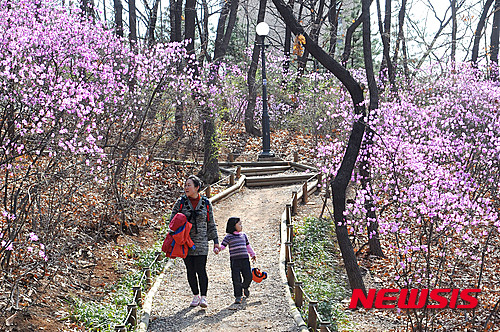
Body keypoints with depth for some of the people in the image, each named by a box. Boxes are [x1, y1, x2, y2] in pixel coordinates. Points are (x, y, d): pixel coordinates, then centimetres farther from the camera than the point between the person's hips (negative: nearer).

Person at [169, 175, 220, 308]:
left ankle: (203, 297, -3)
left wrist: (215, 241, 8)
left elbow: (211, 224, 11)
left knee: (200, 269, -10)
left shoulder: (206, 203, 5)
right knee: (190, 270, 6)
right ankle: (195, 296, 19)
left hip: (201, 242, -1)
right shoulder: (180, 202, 4)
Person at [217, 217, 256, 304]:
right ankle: (238, 297, 4)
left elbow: (248, 246, 25)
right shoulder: (228, 237, 0)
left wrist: (252, 254, 27)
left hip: (245, 260, 4)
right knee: (236, 279, -5)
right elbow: (223, 245, -6)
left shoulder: (243, 235, 14)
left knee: (248, 276, 2)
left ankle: (245, 287, 35)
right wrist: (217, 249, -25)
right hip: (235, 260, -4)